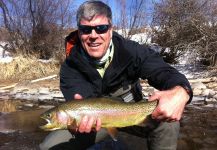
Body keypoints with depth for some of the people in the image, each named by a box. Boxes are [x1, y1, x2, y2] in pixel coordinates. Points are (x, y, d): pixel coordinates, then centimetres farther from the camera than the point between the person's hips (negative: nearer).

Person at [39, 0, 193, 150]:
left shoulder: (131, 51, -19)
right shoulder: (71, 66, -18)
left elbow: (165, 72, -27)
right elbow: (79, 97, -30)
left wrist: (181, 92, -52)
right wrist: (83, 117, -57)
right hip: (94, 118, 1)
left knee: (167, 122, -27)